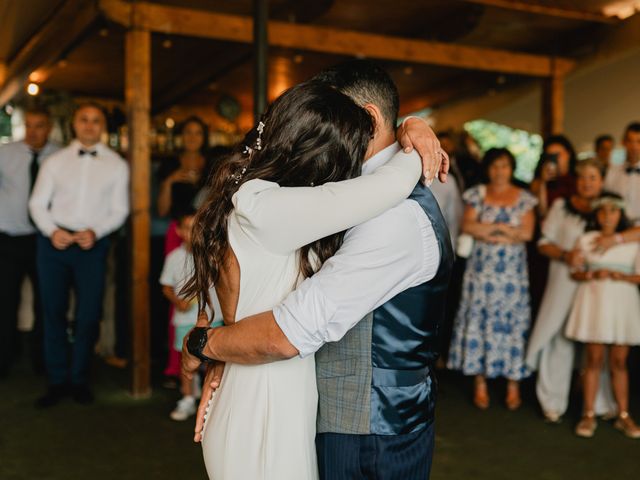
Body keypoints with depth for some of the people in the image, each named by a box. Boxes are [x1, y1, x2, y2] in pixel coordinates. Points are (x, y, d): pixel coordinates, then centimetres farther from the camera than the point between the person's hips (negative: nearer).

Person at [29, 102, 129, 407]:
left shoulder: (116, 165, 4)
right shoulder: (55, 161, 7)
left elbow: (119, 210, 3)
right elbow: (37, 203, 6)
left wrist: (95, 232, -13)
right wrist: (52, 230, -11)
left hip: (93, 244, -1)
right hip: (54, 242, 1)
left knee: (89, 314, 1)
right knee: (54, 312, 6)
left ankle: (79, 379, 18)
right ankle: (57, 381, 18)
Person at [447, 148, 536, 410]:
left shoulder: (524, 198, 6)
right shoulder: (476, 195, 7)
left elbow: (527, 232, -5)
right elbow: (467, 225, -6)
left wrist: (486, 231, -7)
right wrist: (503, 227, -10)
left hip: (512, 272, 0)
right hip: (481, 269, 0)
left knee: (512, 322, 0)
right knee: (478, 321, 0)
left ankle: (513, 384, 8)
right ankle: (480, 384, 8)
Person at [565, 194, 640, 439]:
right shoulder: (586, 240, 4)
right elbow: (574, 272, 4)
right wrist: (593, 275, -14)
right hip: (594, 302, -1)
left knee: (619, 362, 6)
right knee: (594, 359, 1)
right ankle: (589, 415, 8)